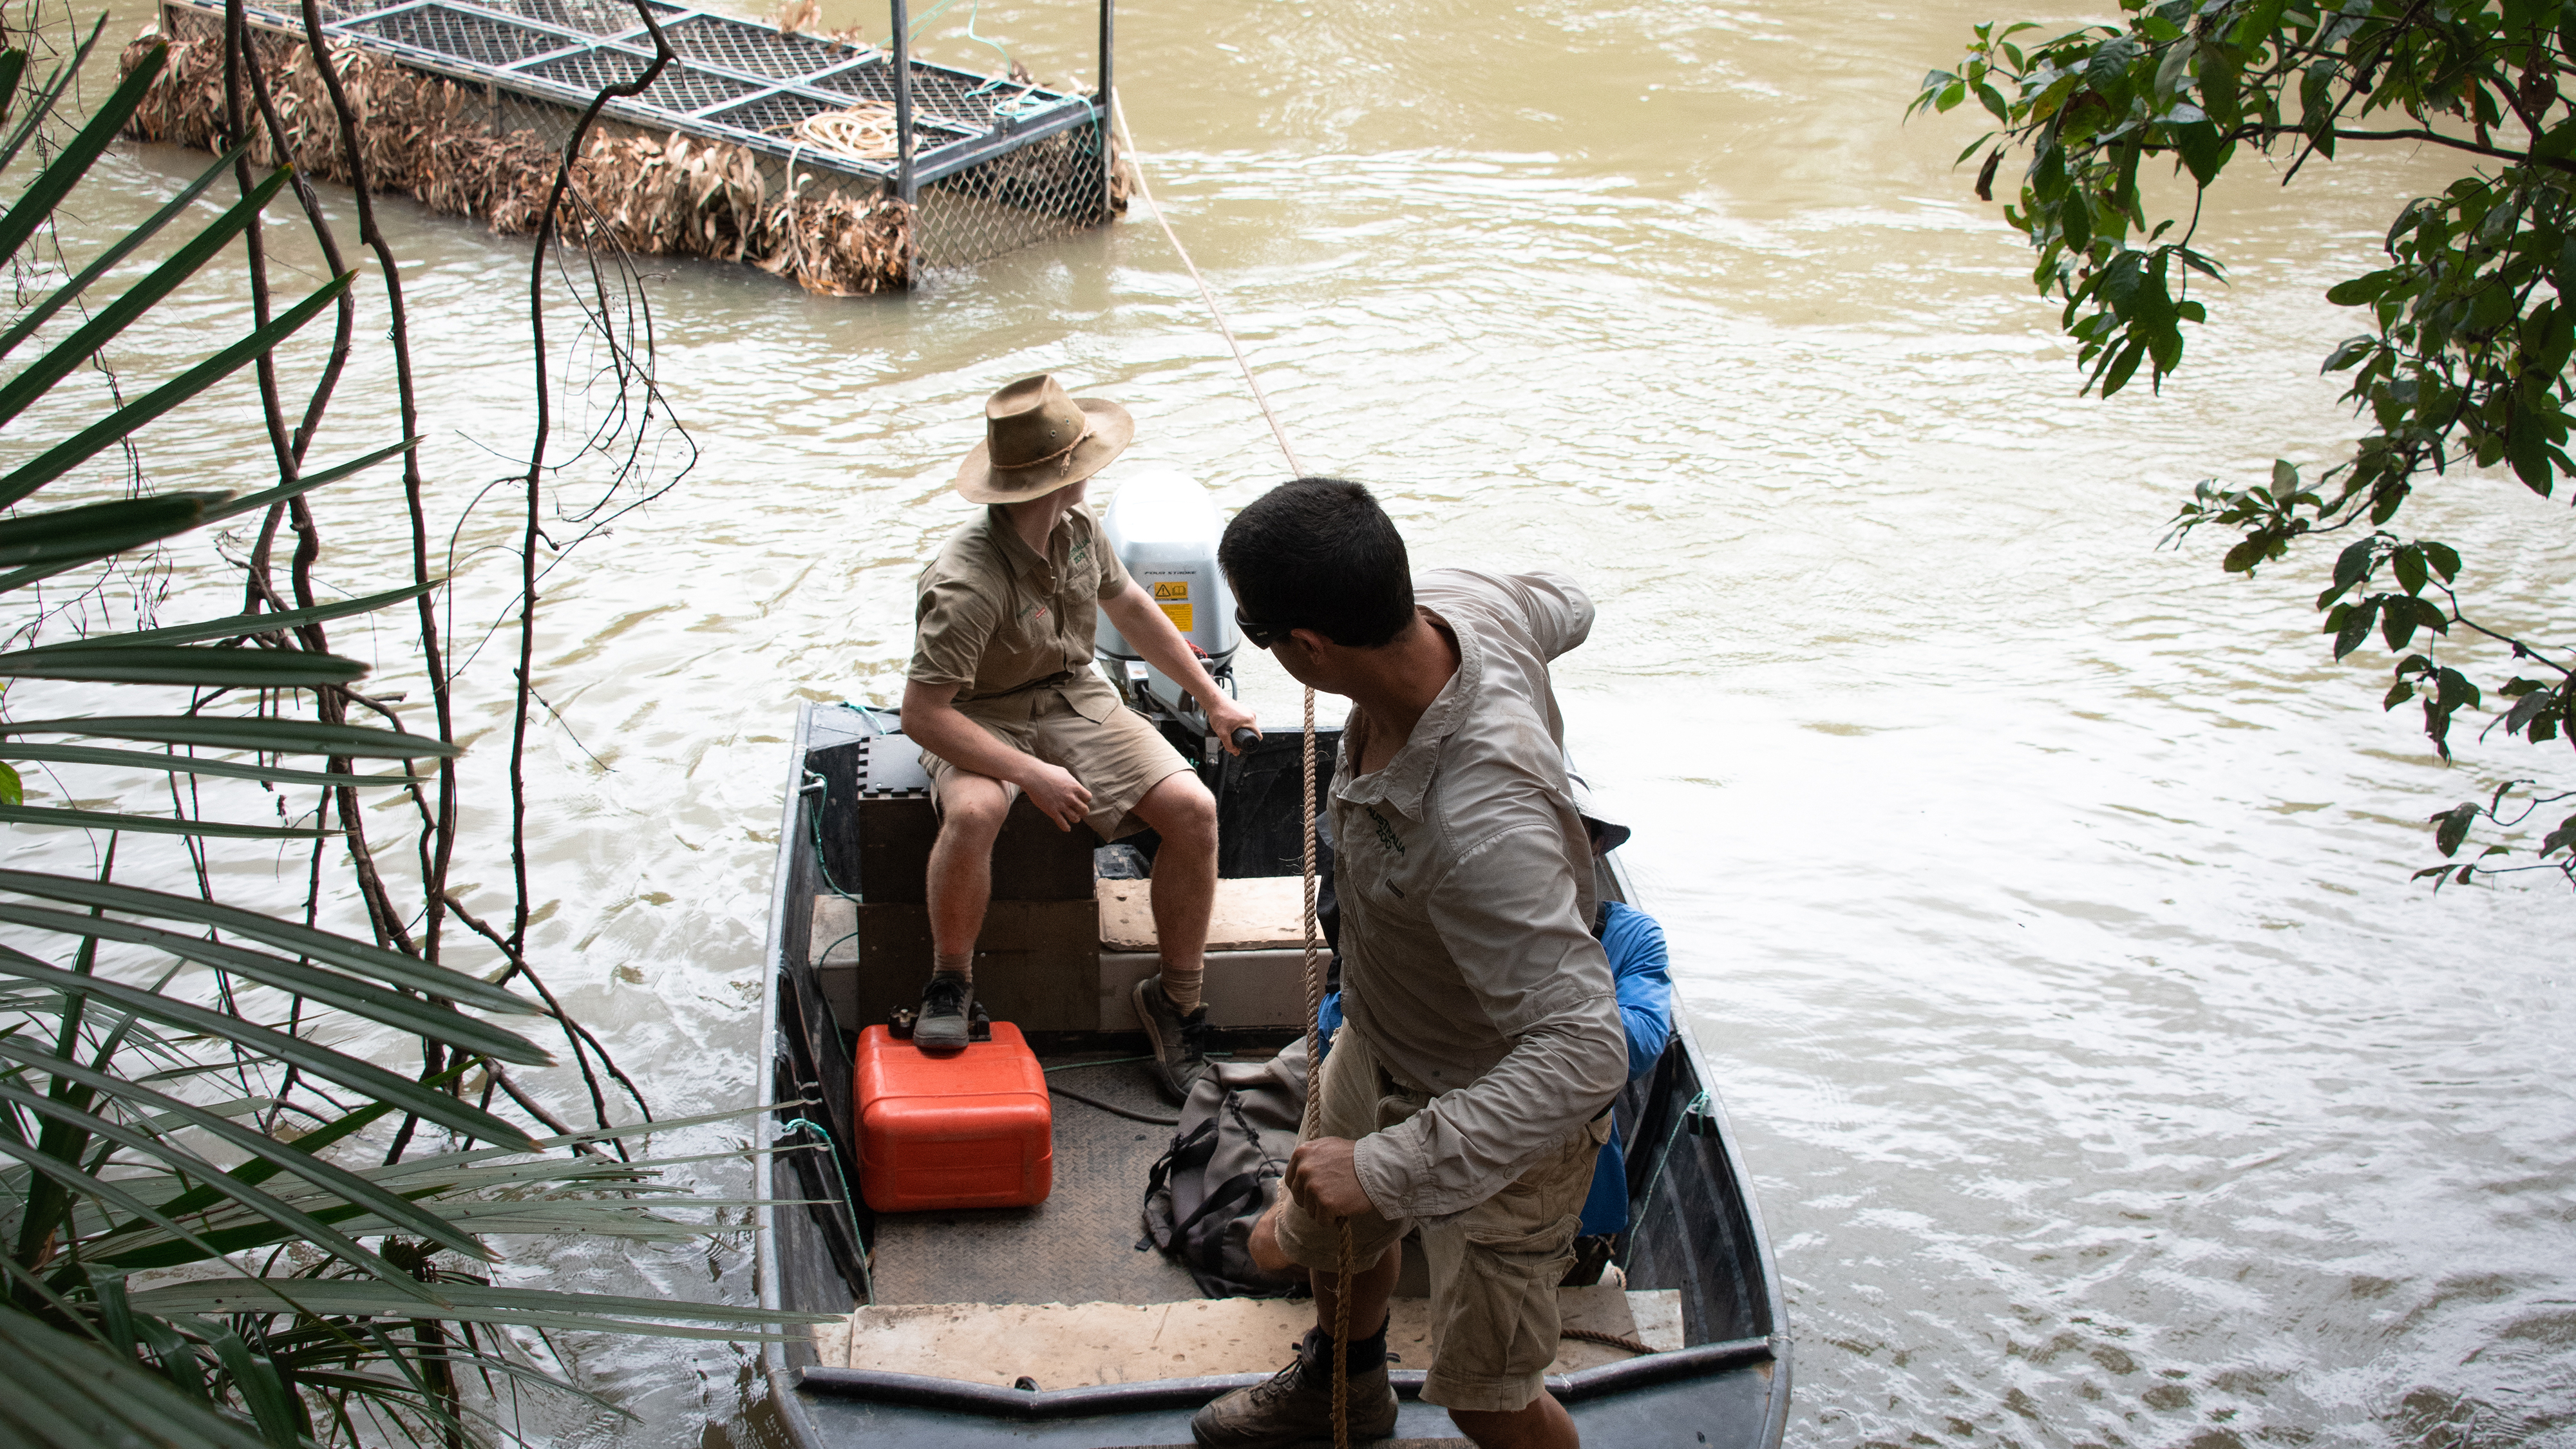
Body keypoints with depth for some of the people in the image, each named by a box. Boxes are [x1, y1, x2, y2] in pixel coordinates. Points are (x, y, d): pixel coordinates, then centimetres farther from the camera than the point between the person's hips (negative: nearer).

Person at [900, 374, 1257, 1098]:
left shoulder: (1078, 527, -5)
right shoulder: (967, 585, -29)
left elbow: (1129, 606, 15)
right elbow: (921, 714, -27)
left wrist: (1211, 697, 21)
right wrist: (1031, 774, -29)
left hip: (1075, 697, 6)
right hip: (982, 719, -6)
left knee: (1192, 807, -16)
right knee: (973, 812, -40)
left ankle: (1175, 1000, 1)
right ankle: (950, 982, -13)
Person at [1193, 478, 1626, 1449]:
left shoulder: (1483, 823, -47)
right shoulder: (1455, 601, -23)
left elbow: (1584, 1052, -45)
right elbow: (1564, 608, 2)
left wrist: (1388, 1168, -44)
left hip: (1500, 1113, -8)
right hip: (1378, 1046, 9)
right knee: (1328, 1236, 33)